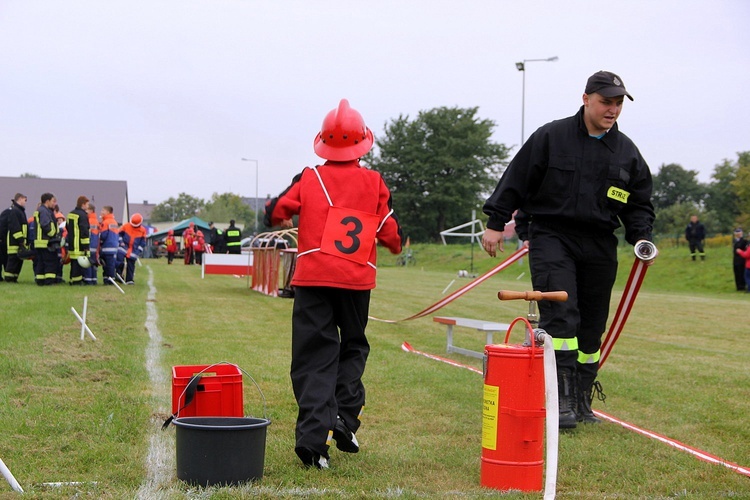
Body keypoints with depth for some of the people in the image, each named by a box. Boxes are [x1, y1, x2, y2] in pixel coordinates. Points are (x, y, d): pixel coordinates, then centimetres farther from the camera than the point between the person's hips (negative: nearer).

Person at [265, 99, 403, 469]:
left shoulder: (309, 179, 3)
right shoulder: (374, 182, 4)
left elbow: (274, 212, 4)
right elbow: (389, 231, 6)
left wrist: (283, 220, 28)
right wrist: (395, 245, 29)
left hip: (312, 278, 0)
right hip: (356, 278, 0)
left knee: (314, 358, 1)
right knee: (353, 346, 20)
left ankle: (313, 436, -10)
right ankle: (345, 416, 3)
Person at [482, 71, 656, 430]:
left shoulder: (627, 151, 9)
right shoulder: (551, 137, -2)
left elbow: (639, 203, 15)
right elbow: (516, 181, 0)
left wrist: (641, 237, -2)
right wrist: (496, 223, -3)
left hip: (599, 246, 4)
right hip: (550, 237, -4)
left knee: (591, 327, 8)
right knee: (561, 316, -18)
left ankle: (581, 400, 20)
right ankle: (562, 399, -17)